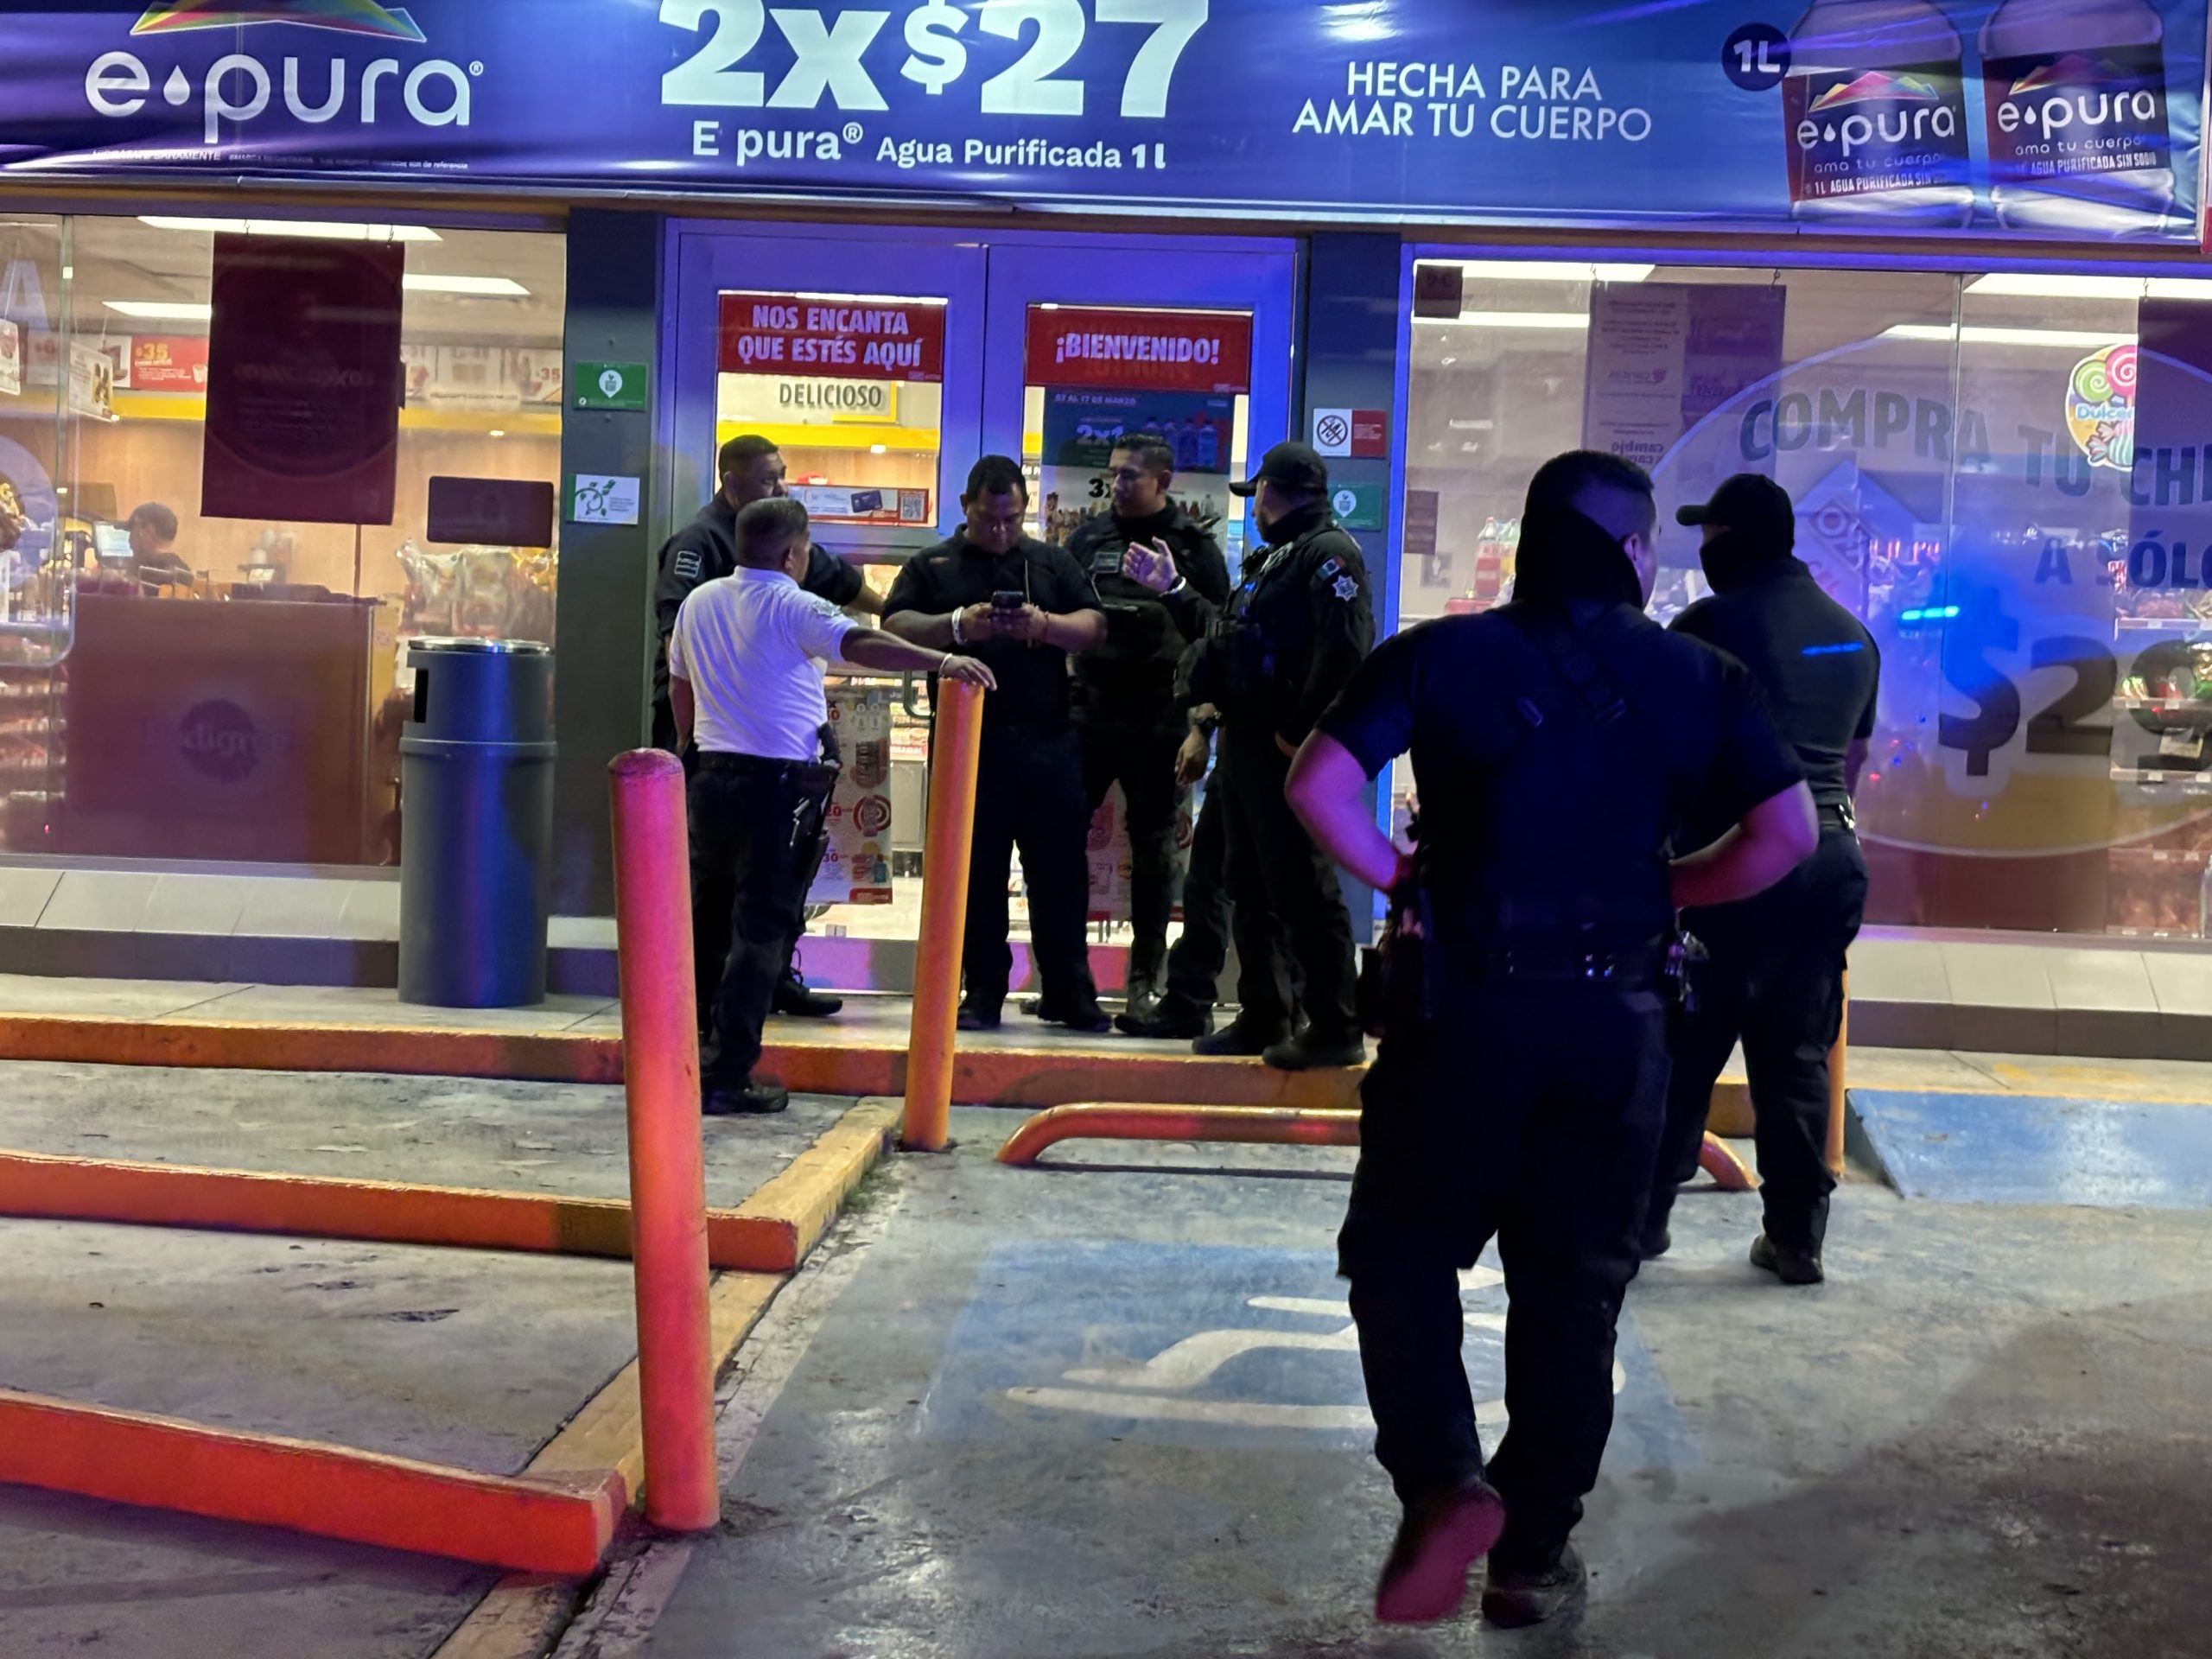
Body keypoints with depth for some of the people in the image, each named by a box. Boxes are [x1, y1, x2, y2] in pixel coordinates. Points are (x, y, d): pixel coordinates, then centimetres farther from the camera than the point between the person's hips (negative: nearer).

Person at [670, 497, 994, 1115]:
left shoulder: (699, 602, 10)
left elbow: (678, 686, 19)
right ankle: (727, 1077, -4)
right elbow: (861, 643, -26)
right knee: (760, 930, -3)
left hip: (713, 777, 7)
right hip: (777, 785, -7)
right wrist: (943, 662, -32)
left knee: (707, 919, 17)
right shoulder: (793, 609, -11)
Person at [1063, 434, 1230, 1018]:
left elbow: (1219, 630, -5)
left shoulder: (1194, 547, 2)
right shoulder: (1089, 536, 9)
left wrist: (1176, 589, -20)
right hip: (1089, 711, 2)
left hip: (1160, 721, -2)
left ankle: (1145, 980, 15)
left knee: (1153, 847, 7)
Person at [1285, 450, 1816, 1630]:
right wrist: (1663, 893, 8)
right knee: (1574, 1286, 13)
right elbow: (1787, 833, -3)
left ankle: (1442, 1481, -6)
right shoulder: (1695, 677, 3)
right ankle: (1533, 1554, 20)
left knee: (1402, 1252, 14)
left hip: (1464, 1004, -1)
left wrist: (1404, 881, 1)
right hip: (1615, 1017, 2)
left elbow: (1319, 788, -12)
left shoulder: (1442, 656, -2)